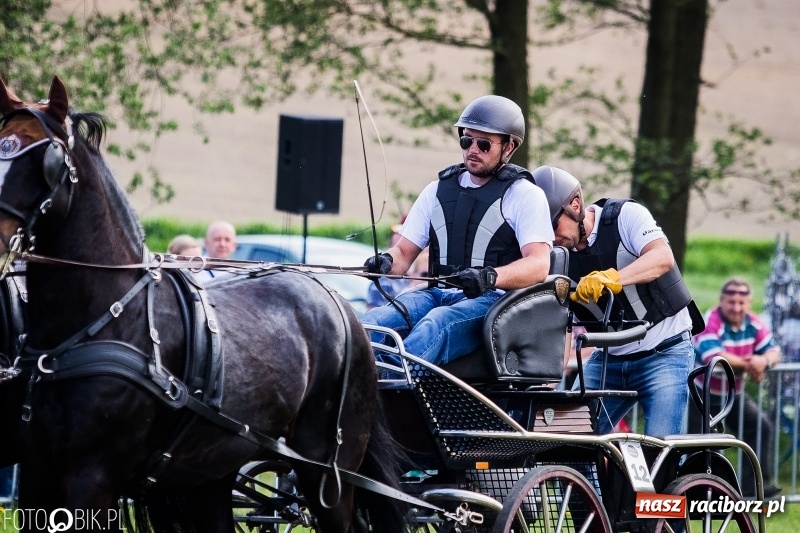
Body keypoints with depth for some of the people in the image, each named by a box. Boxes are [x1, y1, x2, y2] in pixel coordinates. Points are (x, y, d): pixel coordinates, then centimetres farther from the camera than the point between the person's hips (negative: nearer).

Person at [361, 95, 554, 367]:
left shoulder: (525, 195, 5)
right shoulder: (438, 190, 21)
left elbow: (539, 265, -8)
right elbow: (405, 252, 20)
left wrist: (491, 277, -27)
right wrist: (386, 261, -6)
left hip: (493, 300, -5)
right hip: (438, 293, 5)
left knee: (435, 324, -38)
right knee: (375, 321, -26)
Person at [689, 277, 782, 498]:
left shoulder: (753, 324, -4)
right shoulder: (710, 323, -26)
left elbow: (774, 351, -6)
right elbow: (712, 356, -41)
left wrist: (764, 360, -33)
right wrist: (748, 365, -31)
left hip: (733, 395, 7)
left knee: (762, 427, -1)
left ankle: (754, 483, 5)